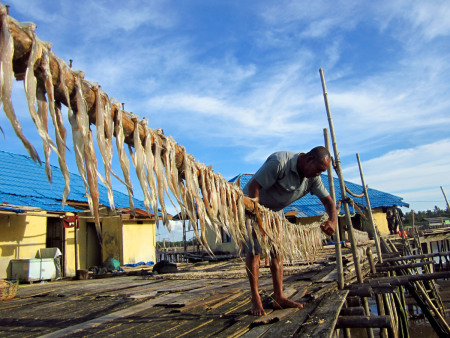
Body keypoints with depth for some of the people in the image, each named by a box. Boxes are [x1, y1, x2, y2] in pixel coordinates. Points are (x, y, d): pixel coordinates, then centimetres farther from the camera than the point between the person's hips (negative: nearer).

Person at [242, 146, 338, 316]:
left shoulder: (313, 177, -8)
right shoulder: (279, 162, -32)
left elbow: (328, 200, -3)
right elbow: (253, 186, -33)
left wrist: (333, 220, -25)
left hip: (275, 210, 7)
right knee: (254, 250, -9)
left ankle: (278, 297, 11)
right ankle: (255, 299, 0)